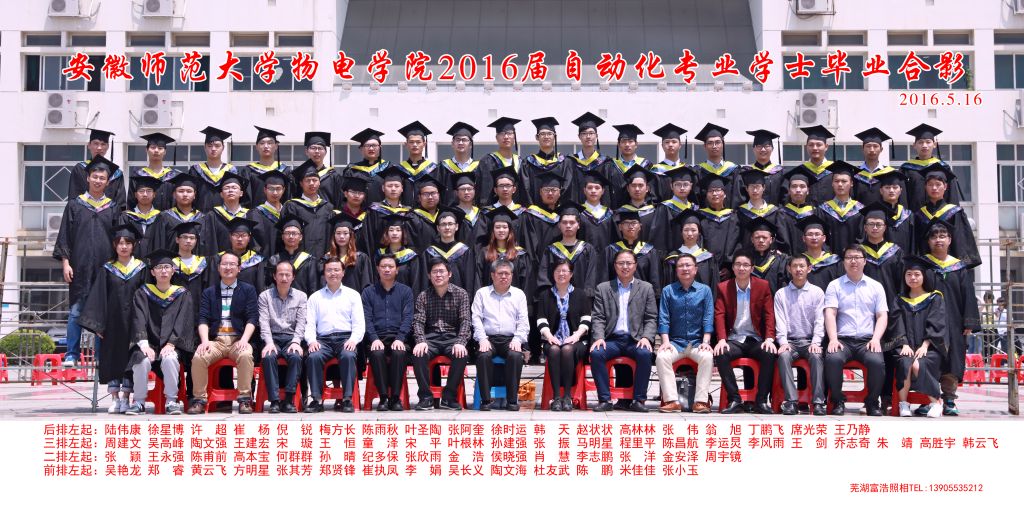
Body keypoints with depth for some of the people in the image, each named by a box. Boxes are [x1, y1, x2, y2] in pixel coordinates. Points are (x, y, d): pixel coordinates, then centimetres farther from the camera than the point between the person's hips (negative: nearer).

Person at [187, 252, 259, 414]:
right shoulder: (209, 292, 18)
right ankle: (199, 399, -17)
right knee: (198, 357, -29)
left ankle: (245, 398, -25)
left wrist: (244, 339, -14)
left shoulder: (248, 290, 13)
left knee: (246, 355, -34)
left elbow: (252, 318, 3)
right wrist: (205, 341, -12)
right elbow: (203, 319, 7)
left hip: (238, 340, -2)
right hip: (215, 340, 2)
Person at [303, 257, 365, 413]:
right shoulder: (315, 297, 19)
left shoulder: (353, 295, 16)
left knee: (348, 356, -35)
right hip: (323, 339, 1)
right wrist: (311, 340, -9)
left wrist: (354, 340, -11)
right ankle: (317, 399, -28)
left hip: (345, 338, -1)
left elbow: (359, 323, 8)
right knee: (313, 357, -32)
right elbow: (310, 323, 11)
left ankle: (347, 399, -31)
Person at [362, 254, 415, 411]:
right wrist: (374, 339, -13)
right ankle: (383, 397, -27)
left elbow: (407, 318, 4)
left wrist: (400, 339, -14)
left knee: (399, 353, -34)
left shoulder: (405, 291, 15)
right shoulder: (368, 292, 16)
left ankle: (395, 397, -27)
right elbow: (367, 318, 5)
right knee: (376, 353, -34)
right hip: (377, 337, 0)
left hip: (398, 337, 0)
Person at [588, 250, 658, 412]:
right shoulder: (603, 288, 13)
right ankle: (604, 399, -20)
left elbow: (651, 318, 8)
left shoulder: (646, 288, 13)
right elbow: (597, 318, 6)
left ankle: (639, 399, -20)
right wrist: (599, 337, -12)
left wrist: (646, 338, -10)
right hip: (612, 340, 1)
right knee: (596, 353, -30)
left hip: (635, 340, 0)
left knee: (645, 353, -33)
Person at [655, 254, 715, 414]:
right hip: (675, 342, 1)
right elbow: (663, 319, 3)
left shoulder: (705, 290, 9)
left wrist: (705, 342, -10)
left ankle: (701, 401, -28)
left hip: (697, 342, 0)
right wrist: (666, 342, -10)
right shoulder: (668, 291, 9)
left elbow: (708, 318, 2)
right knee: (661, 357, -29)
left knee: (707, 357, -32)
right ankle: (671, 400, -28)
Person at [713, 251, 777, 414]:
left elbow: (769, 315, 1)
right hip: (734, 339, 0)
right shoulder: (723, 288, 6)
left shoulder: (763, 286, 6)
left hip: (756, 340, 0)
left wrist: (769, 339, -15)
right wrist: (722, 339, -19)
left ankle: (761, 400, -19)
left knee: (770, 354, -31)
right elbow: (720, 315, -2)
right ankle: (734, 400, -22)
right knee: (721, 355, -31)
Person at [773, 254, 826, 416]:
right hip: (790, 341, 0)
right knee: (784, 355, -33)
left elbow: (819, 320, 2)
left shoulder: (817, 292, 9)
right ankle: (791, 401, -36)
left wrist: (815, 343, -12)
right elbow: (780, 321, 1)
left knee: (817, 356, -33)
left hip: (810, 341, 0)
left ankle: (818, 402, -33)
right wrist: (783, 342, -14)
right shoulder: (781, 294, 9)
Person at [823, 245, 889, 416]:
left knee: (877, 362, -31)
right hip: (842, 340, -1)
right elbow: (830, 313, -1)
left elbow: (882, 316, 9)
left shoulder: (876, 286, 14)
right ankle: (838, 401, -12)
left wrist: (876, 339, -8)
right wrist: (833, 339, -16)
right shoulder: (834, 285, 10)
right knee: (832, 359, -33)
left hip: (867, 340, 1)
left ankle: (872, 402, -7)